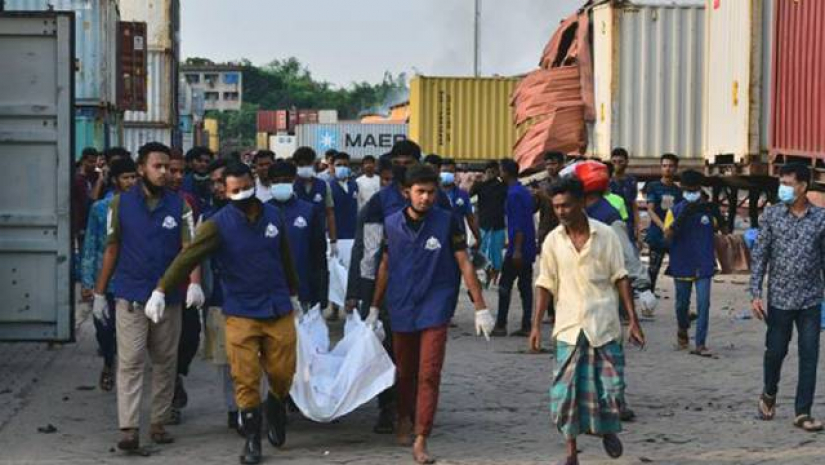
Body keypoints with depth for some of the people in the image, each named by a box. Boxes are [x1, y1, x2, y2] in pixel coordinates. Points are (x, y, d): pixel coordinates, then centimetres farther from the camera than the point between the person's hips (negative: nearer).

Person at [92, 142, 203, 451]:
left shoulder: (179, 205, 2)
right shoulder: (121, 203, 1)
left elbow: (189, 247, -7)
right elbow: (112, 249, 6)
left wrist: (194, 283, -23)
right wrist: (99, 292, 5)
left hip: (169, 296, 2)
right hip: (130, 296, -2)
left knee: (165, 362, 8)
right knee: (130, 362, -7)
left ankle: (159, 422, 18)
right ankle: (129, 428, -9)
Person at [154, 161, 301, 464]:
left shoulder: (273, 216, 3)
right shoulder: (218, 224, -9)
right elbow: (188, 257, -18)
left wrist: (293, 294, 25)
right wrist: (161, 290, -28)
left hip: (279, 310, 3)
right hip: (240, 313, -3)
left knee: (283, 372, 5)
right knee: (246, 379, -4)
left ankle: (276, 408, 37)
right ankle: (252, 440, 11)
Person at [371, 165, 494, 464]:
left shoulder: (447, 222, -7)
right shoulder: (392, 224, 1)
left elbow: (464, 264, -5)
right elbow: (385, 266, 11)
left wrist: (480, 308, -7)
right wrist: (374, 308, 14)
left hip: (435, 309, -3)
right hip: (402, 310, 3)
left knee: (429, 375, -9)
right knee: (405, 372, 16)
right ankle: (405, 420, 40)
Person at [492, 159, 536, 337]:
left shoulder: (514, 194, -14)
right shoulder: (525, 192, 15)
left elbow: (518, 224, -20)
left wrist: (517, 249, -21)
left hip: (517, 249, -9)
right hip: (528, 248, 9)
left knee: (505, 285, -3)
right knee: (525, 286, 7)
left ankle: (501, 325, -1)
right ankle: (526, 327, 6)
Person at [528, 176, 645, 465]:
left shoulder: (605, 235, -3)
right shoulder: (553, 241, 1)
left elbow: (620, 279, 1)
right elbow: (545, 286, 6)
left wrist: (633, 319, -3)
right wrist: (536, 325, 1)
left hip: (604, 325, -1)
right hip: (569, 328, 1)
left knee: (610, 386, 2)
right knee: (566, 391, -2)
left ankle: (607, 429, 32)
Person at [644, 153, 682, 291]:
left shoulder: (679, 191, 11)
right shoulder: (653, 187, 3)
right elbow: (650, 210, -6)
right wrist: (663, 226, -21)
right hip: (657, 235, -2)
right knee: (653, 269, 0)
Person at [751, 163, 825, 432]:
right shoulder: (771, 215, -1)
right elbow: (759, 256, -1)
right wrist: (756, 294, -7)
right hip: (779, 297, 0)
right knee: (775, 351, 10)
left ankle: (802, 412, 6)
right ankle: (769, 395, 36)